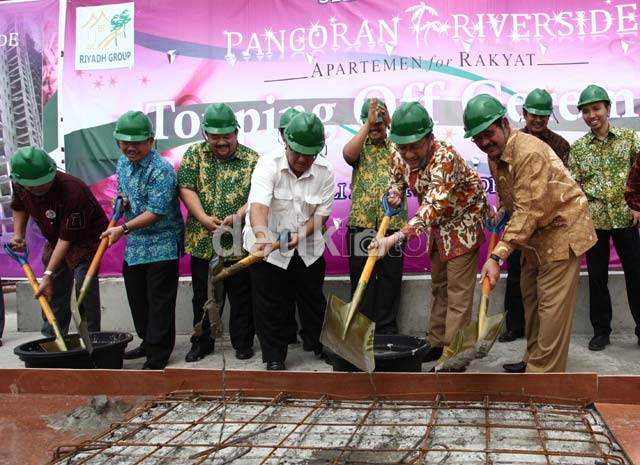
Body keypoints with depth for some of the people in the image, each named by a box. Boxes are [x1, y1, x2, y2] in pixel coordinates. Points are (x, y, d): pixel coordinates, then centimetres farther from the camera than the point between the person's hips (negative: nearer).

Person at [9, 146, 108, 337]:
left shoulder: (73, 190, -36)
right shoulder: (19, 186, -14)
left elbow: (67, 238, -33)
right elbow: (19, 206, 13)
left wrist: (48, 275, -33)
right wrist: (18, 235, 0)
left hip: (87, 238, -7)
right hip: (55, 241, 7)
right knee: (53, 293, 9)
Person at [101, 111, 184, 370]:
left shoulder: (161, 170, -19)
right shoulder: (123, 163, 8)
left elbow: (156, 212, -22)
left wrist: (123, 228, -23)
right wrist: (121, 201, 0)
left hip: (161, 246, -8)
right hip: (134, 245, 8)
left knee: (159, 302, -3)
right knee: (137, 299, 18)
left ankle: (158, 356, 5)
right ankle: (147, 342, 34)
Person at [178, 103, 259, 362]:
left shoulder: (251, 159, -1)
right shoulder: (195, 154, 4)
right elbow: (186, 188, -3)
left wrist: (238, 216, -22)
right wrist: (204, 219, -15)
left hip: (239, 243, -2)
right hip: (202, 242, 2)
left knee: (241, 297, 8)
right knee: (203, 297, 13)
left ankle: (243, 343, 23)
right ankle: (202, 342, 28)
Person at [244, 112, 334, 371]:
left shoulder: (325, 172, -10)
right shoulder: (268, 164, -20)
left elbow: (322, 212, -6)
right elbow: (258, 205, -34)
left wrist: (301, 234, -24)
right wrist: (261, 236, -51)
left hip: (308, 247, 3)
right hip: (268, 245, -3)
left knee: (313, 300, 17)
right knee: (270, 306, 3)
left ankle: (322, 345, 37)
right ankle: (274, 357, 18)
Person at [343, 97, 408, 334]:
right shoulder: (360, 146, 10)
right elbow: (348, 154, -13)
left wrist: (390, 123, -16)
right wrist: (368, 124, -16)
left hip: (393, 223, 0)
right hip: (361, 223, 0)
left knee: (390, 278, 5)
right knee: (361, 279, 4)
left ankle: (387, 328, 15)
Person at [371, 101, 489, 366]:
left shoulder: (445, 158, -36)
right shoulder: (399, 155, -14)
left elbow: (434, 207, -46)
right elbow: (397, 179, 8)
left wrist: (396, 238, -57)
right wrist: (395, 195, -18)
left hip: (463, 220, -7)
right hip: (438, 224, 8)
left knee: (458, 290, -8)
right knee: (438, 285, 16)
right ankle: (436, 343, 28)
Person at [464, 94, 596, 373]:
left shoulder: (529, 152, -28)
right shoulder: (495, 153, 2)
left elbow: (529, 211, -33)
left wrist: (498, 256, -38)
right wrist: (503, 211, 1)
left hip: (561, 227, -10)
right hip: (533, 231, 10)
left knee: (552, 305, -8)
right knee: (530, 297, 16)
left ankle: (543, 372, -1)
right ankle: (534, 360, 29)